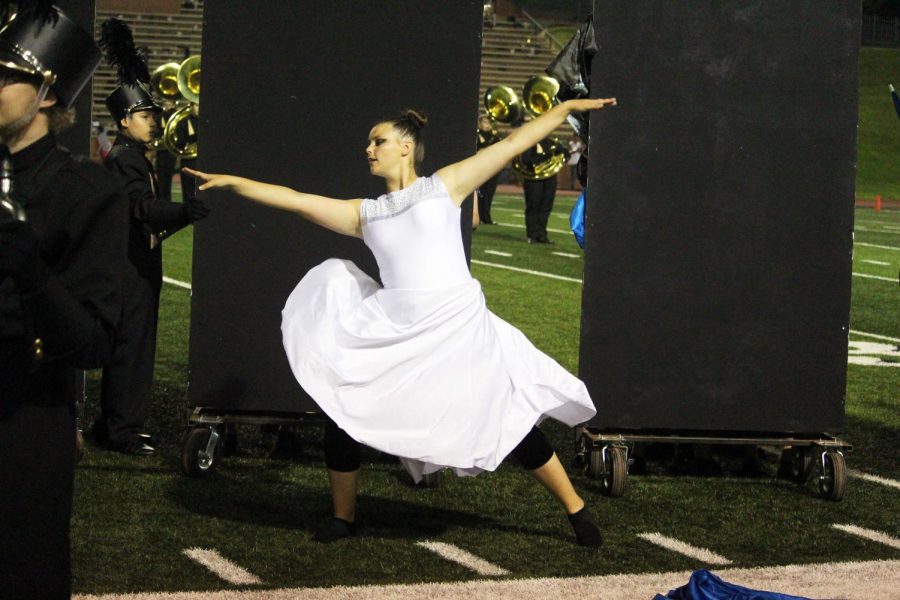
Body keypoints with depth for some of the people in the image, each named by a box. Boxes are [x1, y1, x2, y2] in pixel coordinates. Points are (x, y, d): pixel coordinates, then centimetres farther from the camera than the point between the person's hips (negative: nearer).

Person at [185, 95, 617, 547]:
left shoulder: (445, 186, 6)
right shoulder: (365, 214, 14)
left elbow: (513, 144, 7)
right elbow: (296, 200, 13)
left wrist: (568, 106, 9)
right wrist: (233, 183, 10)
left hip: (458, 328, -3)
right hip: (396, 334, 4)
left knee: (515, 425, -3)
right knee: (342, 414, -3)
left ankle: (577, 511, 14)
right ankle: (343, 517, 18)